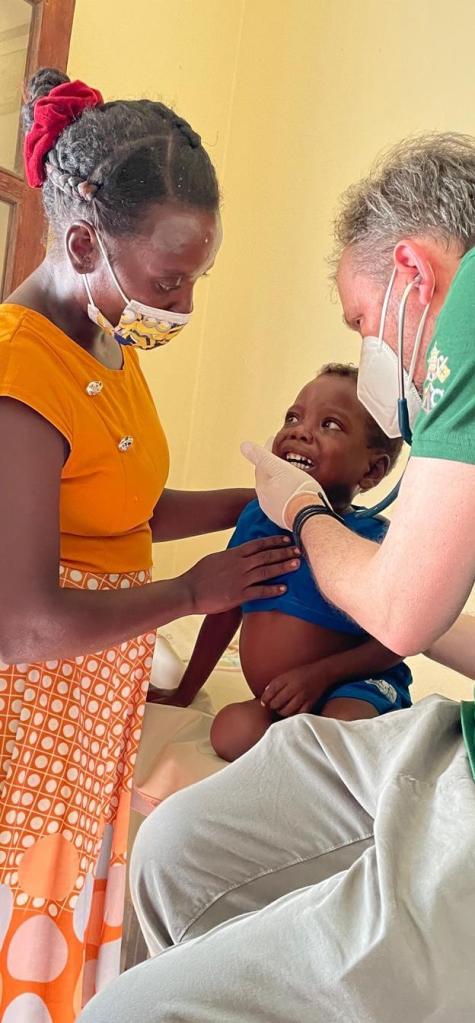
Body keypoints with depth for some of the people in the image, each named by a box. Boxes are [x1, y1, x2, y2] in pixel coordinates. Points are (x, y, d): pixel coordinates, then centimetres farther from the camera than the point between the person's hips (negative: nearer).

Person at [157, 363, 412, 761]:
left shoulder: (376, 539, -13)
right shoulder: (257, 518, 3)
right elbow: (225, 610, 14)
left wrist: (320, 674, -21)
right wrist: (183, 694, 21)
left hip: (355, 686, -4)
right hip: (278, 705, 5)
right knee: (232, 729, -24)